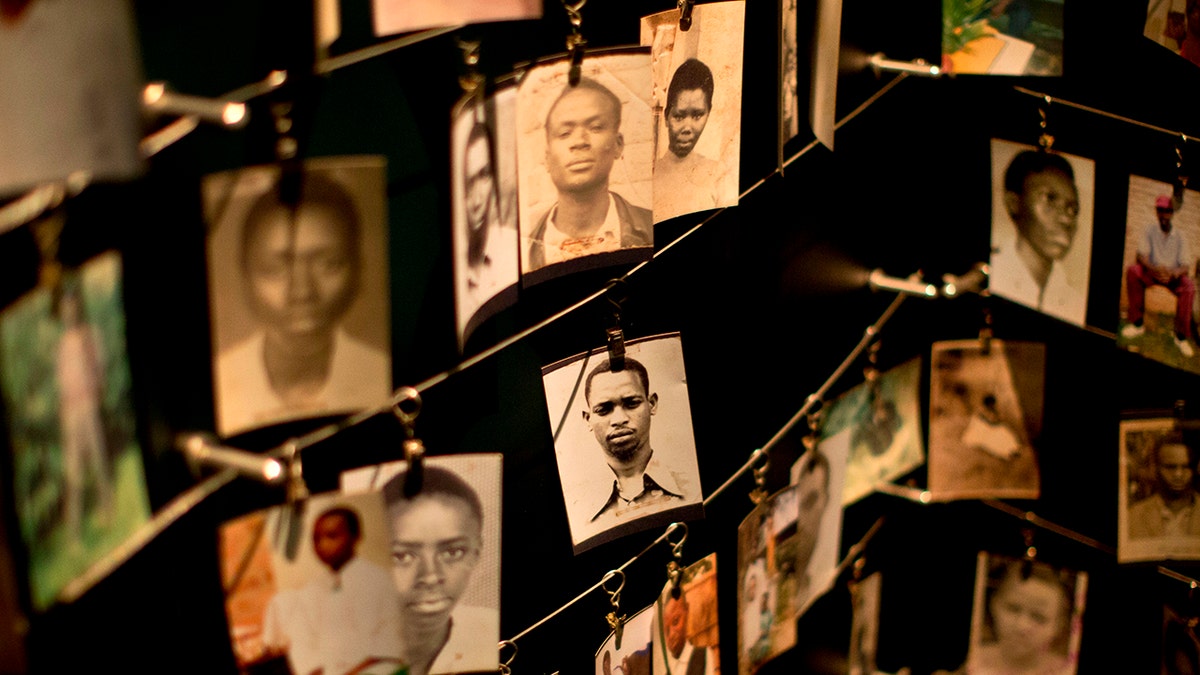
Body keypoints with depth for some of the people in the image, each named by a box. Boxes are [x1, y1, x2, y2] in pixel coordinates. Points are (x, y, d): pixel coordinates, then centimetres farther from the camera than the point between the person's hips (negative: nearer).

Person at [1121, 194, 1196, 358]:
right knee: (1132, 270, -30)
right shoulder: (1149, 232, 4)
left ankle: (1181, 335, -28)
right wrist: (1154, 269, -32)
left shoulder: (1180, 237, 4)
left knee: (1189, 285, -33)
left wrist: (1174, 273, -30)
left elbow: (1186, 264, -6)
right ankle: (1137, 322, -27)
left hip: (1174, 275, -1)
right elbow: (1141, 255, -10)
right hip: (1151, 274, 1)